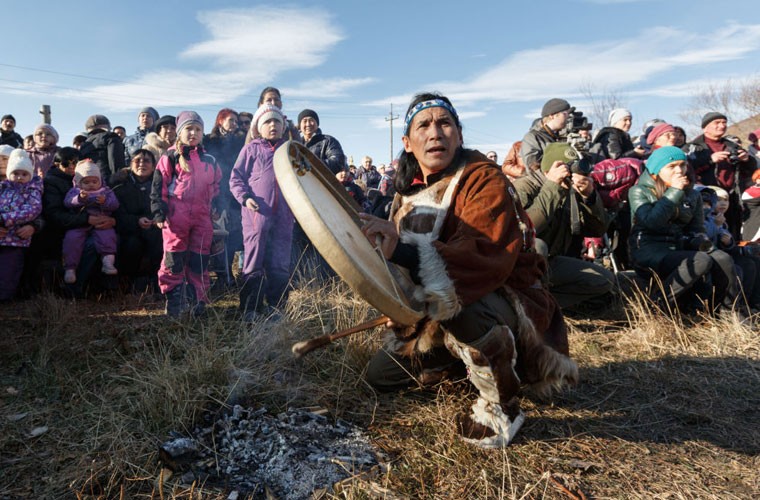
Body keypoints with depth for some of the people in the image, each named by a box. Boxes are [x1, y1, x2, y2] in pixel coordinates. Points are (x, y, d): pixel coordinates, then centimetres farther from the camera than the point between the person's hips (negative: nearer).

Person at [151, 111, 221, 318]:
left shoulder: (209, 161, 15)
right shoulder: (170, 158, 3)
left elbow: (216, 187, 21)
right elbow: (158, 186, -1)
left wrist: (216, 211, 12)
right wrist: (159, 213, -8)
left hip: (202, 217, 3)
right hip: (176, 216, -3)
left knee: (200, 260, 6)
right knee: (174, 259, 0)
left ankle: (198, 301, 14)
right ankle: (173, 301, 8)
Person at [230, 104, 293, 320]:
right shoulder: (251, 148, 8)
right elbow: (236, 178, 5)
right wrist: (245, 198, -12)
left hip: (283, 215, 3)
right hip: (256, 213, -3)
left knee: (280, 264, 6)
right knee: (253, 263, -2)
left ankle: (276, 308, 16)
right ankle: (250, 309, 4)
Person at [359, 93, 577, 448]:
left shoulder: (484, 180, -20)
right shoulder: (409, 191, 4)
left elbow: (484, 259, -37)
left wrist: (404, 253, -48)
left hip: (511, 307, -7)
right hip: (438, 315, 7)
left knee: (462, 306, -41)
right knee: (380, 375, 7)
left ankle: (501, 407, -14)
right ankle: (454, 357, 28)